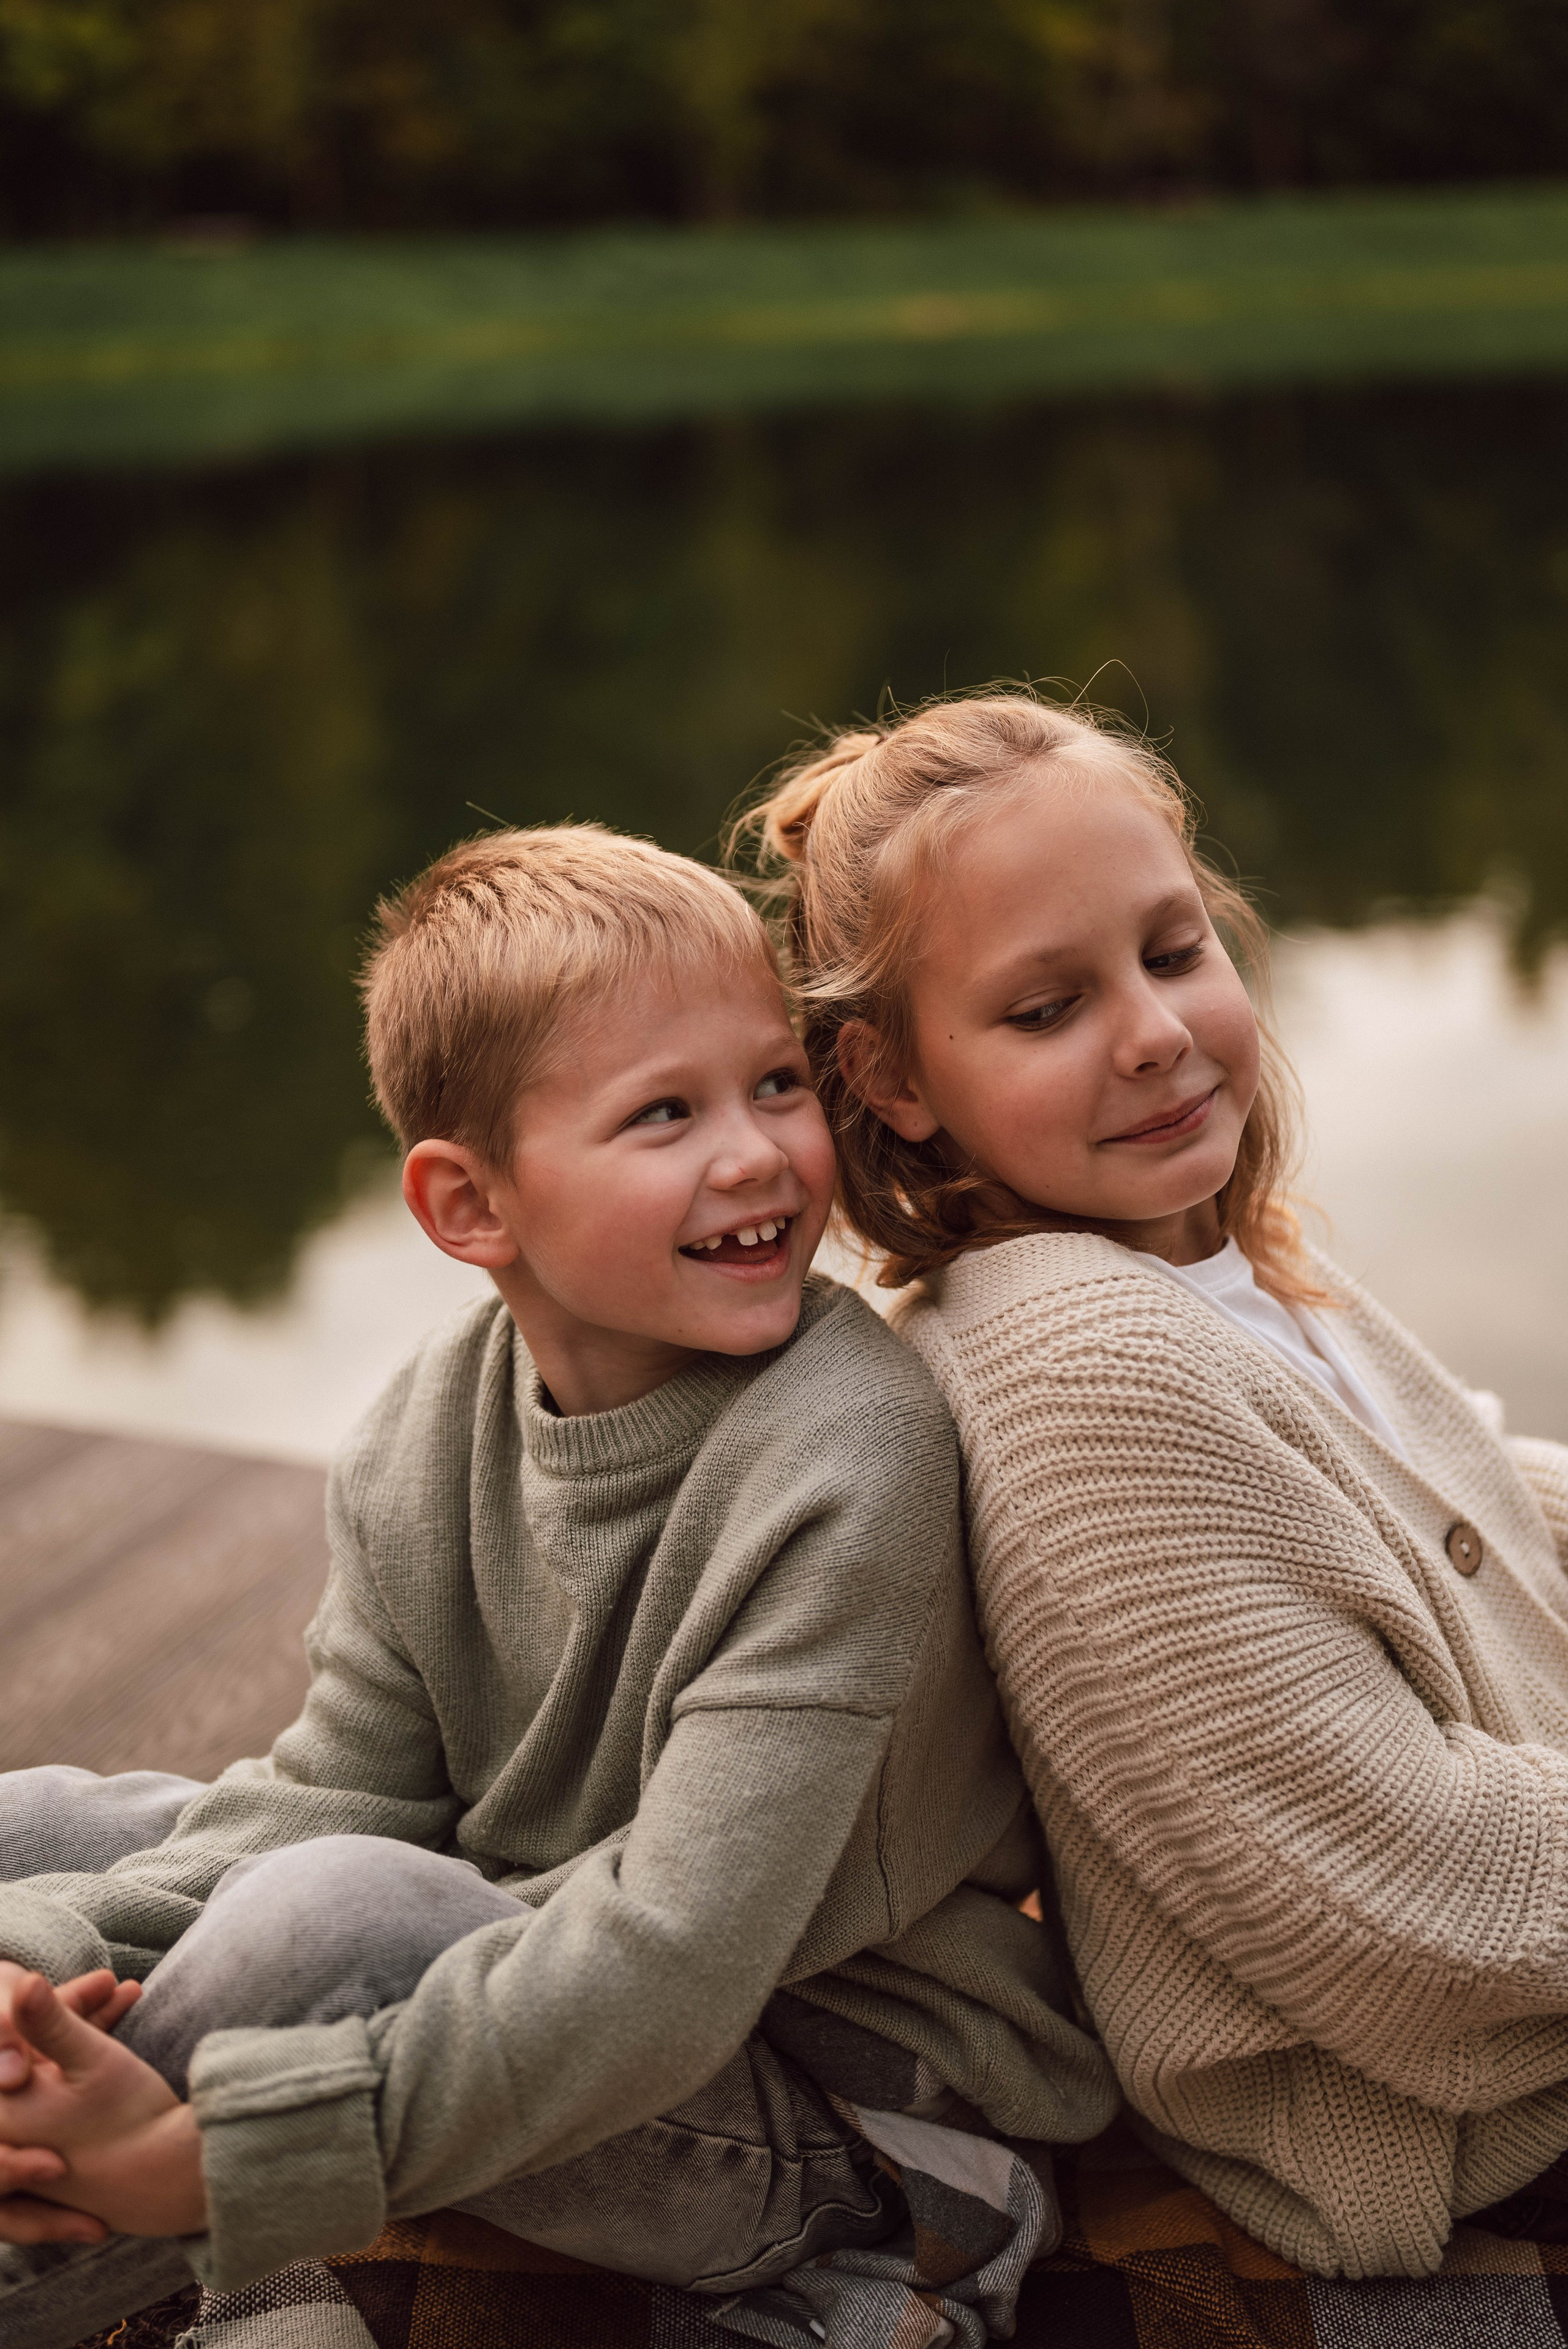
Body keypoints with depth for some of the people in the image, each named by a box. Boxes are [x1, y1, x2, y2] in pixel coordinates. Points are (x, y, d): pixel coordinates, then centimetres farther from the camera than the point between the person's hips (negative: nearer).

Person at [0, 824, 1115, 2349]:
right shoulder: (434, 1425, -4)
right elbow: (337, 1789, -1)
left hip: (829, 2095, -6)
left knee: (333, 1915, -30)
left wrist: (215, 2153, -30)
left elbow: (673, 1965, -30)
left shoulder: (846, 1461, -26)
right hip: (527, 1964, 7)